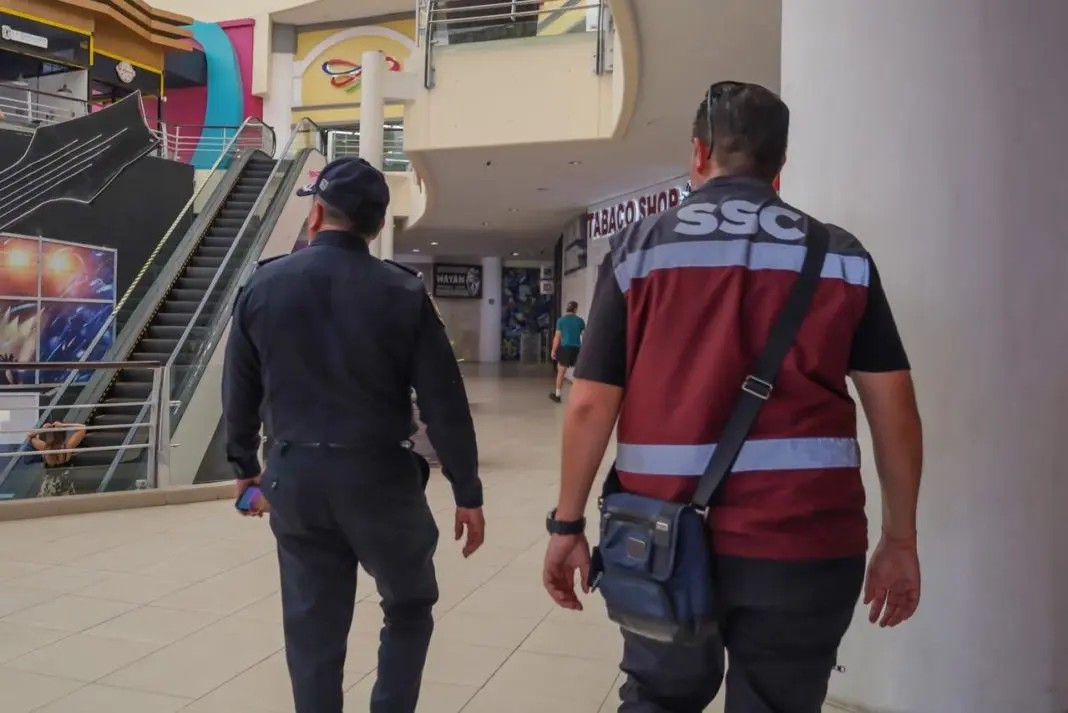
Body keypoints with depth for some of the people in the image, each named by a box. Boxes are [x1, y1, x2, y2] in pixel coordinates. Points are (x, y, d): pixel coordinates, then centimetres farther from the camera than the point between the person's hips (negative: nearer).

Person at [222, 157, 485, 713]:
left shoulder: (263, 285, 1)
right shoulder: (402, 293, -8)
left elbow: (239, 392, 8)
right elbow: (443, 403, -9)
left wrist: (245, 464, 23)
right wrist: (467, 491, -1)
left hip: (293, 476, 3)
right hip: (379, 474, -3)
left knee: (312, 624, 14)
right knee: (409, 605, 18)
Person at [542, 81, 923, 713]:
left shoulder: (640, 249, 0)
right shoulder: (843, 257, 3)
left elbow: (590, 406, -4)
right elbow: (895, 412, 1)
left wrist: (568, 524, 5)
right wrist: (900, 539, 11)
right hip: (804, 539, 1)